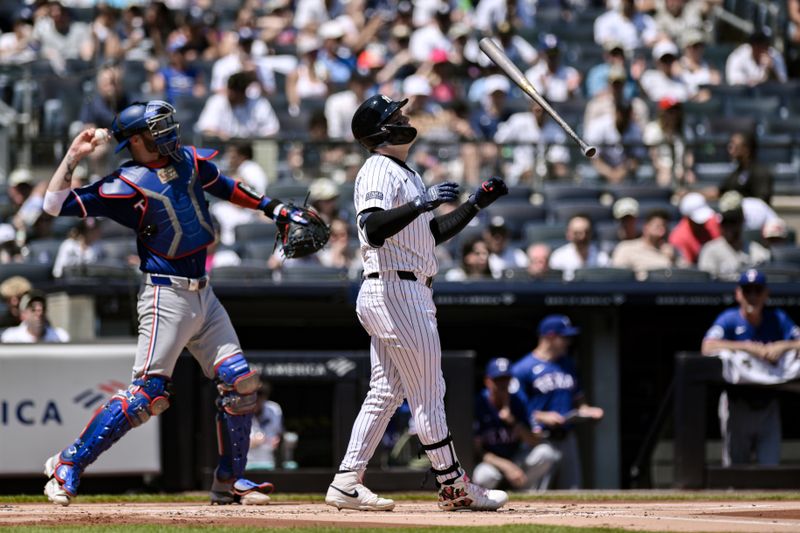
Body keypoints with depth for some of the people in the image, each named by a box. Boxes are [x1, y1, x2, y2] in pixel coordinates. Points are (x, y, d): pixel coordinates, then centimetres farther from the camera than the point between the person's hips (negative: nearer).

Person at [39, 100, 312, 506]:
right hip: (167, 297, -7)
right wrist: (73, 157, -22)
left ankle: (229, 481, 15)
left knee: (239, 382, 3)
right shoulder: (127, 185, -13)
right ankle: (67, 465, -7)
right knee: (148, 392, -14)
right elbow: (56, 205, -17)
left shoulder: (188, 161, 6)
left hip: (203, 295, 7)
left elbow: (223, 187, 26)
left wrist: (273, 208, 25)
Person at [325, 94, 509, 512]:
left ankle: (347, 484, 7)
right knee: (428, 394, -4)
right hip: (396, 289, -10)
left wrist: (476, 204, 19)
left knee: (385, 394, 9)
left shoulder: (405, 174, 20)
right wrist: (420, 204, -31)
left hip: (396, 295, 10)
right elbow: (374, 230, -26)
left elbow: (432, 233, 25)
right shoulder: (378, 171, -12)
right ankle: (454, 487, 1)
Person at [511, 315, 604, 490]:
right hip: (541, 441, -7)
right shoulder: (523, 369, -8)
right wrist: (543, 417, -20)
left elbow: (578, 397, 23)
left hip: (567, 439, 7)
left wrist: (585, 410, 2)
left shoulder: (567, 364, 14)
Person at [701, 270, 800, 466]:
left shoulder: (778, 319, 4)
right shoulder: (729, 319, -6)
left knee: (770, 464, 3)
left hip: (768, 404, 3)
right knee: (735, 466, 4)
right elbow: (708, 347, -23)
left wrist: (783, 346, -22)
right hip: (737, 403, -3)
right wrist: (748, 347, -26)